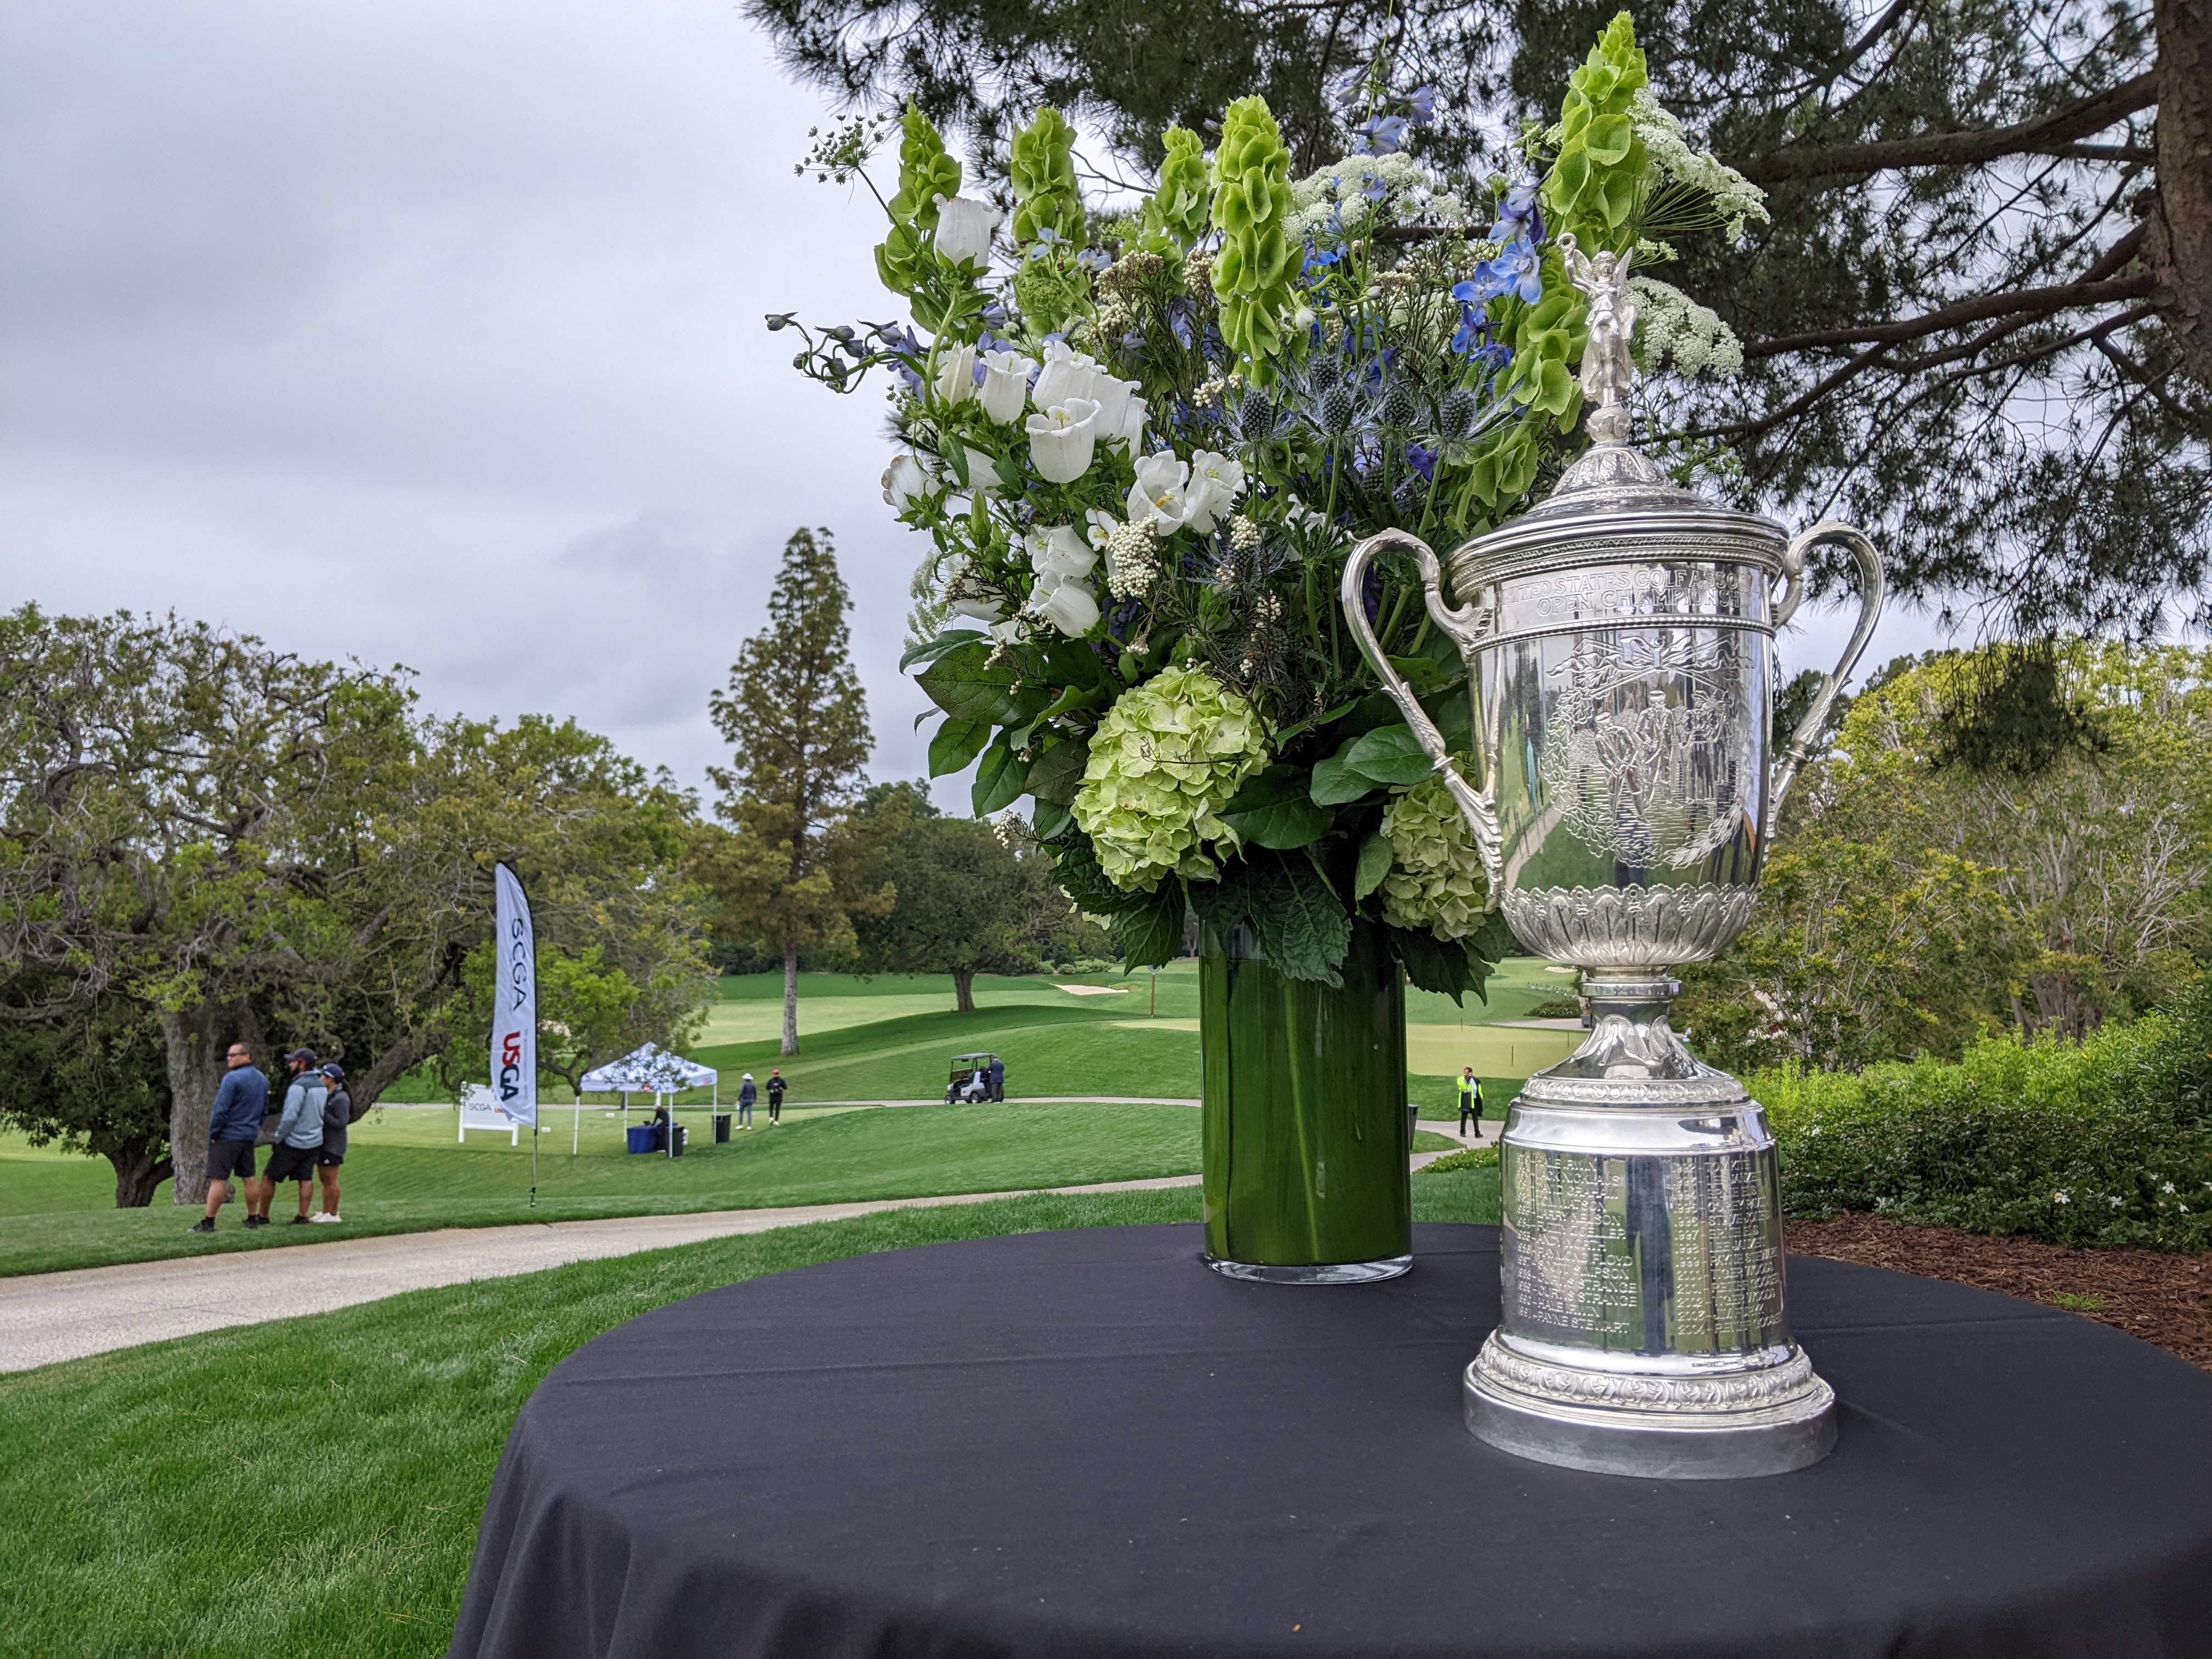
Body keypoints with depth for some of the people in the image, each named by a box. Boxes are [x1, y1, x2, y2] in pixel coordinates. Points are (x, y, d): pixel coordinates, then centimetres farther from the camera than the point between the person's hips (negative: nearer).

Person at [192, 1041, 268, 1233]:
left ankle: (208, 1222, -2)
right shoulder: (262, 1080, 10)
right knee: (249, 1177, 13)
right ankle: (252, 1219, 17)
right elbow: (265, 1110, 17)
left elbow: (221, 1109, -18)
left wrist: (213, 1133, -8)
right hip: (250, 1136, 8)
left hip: (227, 1136, -8)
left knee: (218, 1180, -4)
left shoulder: (232, 1078, -16)